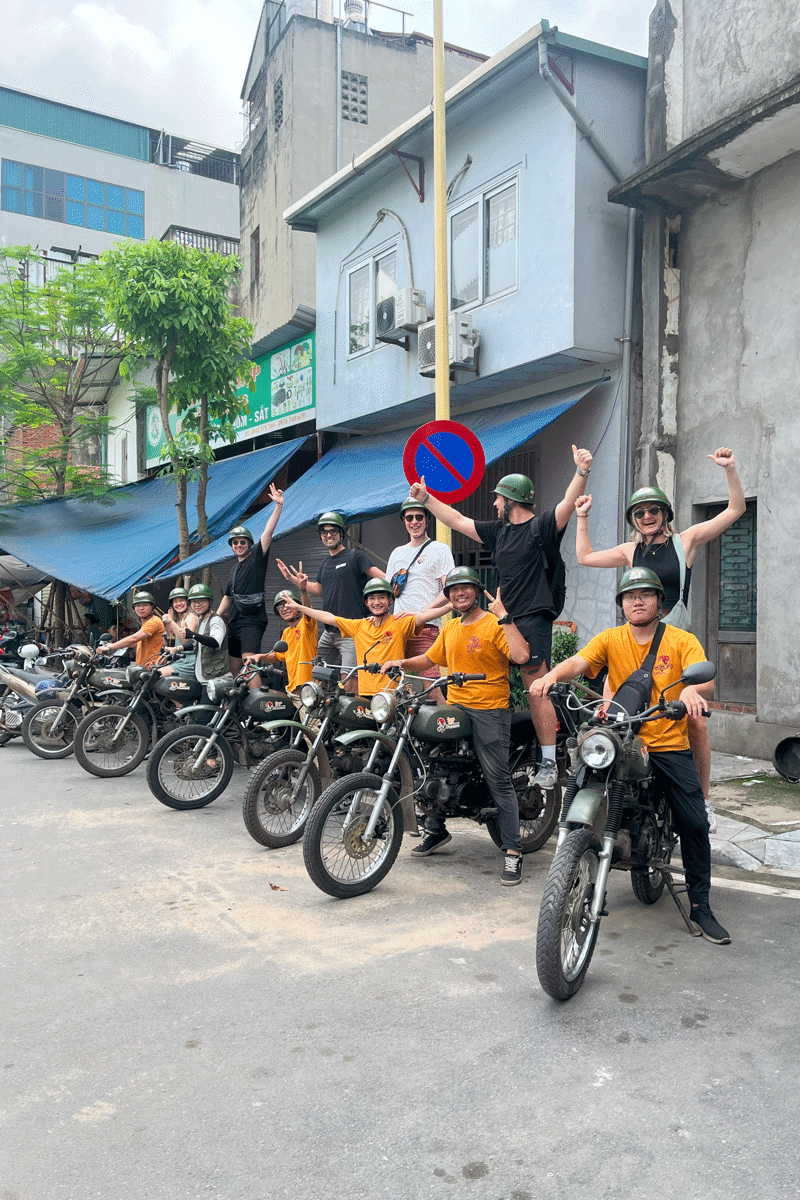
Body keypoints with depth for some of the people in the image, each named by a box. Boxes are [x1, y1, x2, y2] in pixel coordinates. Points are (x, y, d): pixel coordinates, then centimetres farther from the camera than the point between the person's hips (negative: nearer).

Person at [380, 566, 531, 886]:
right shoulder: (449, 628, 18)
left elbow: (521, 655, -20)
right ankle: (435, 830, 26)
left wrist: (503, 616, -19)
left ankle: (512, 852, -2)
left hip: (489, 709, -7)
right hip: (453, 707, 7)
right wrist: (402, 662, 11)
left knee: (499, 781, -7)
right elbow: (429, 659, 27)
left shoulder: (495, 624, -5)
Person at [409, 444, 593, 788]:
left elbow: (568, 504, -18)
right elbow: (457, 520, 24)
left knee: (536, 691, -9)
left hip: (533, 621, -7)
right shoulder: (499, 531, 18)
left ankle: (549, 763, -3)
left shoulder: (541, 527, -2)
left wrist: (581, 472, -34)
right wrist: (426, 498, 26)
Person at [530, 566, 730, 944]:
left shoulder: (682, 640, 2)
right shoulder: (611, 639, 6)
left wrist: (692, 690, -39)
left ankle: (700, 906, 13)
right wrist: (552, 675, -32)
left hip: (670, 745, 0)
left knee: (695, 824, -4)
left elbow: (704, 678, -14)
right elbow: (578, 662, -10)